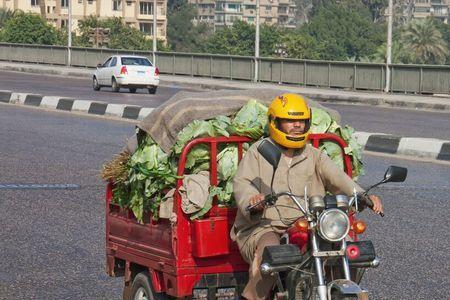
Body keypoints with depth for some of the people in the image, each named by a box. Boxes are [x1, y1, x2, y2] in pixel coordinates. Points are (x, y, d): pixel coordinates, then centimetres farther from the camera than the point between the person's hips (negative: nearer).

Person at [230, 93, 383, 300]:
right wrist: (251, 200, -33)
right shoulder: (259, 151, 7)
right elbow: (242, 182, -7)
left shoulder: (314, 156, 17)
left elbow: (337, 178, 1)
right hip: (263, 227, -4)